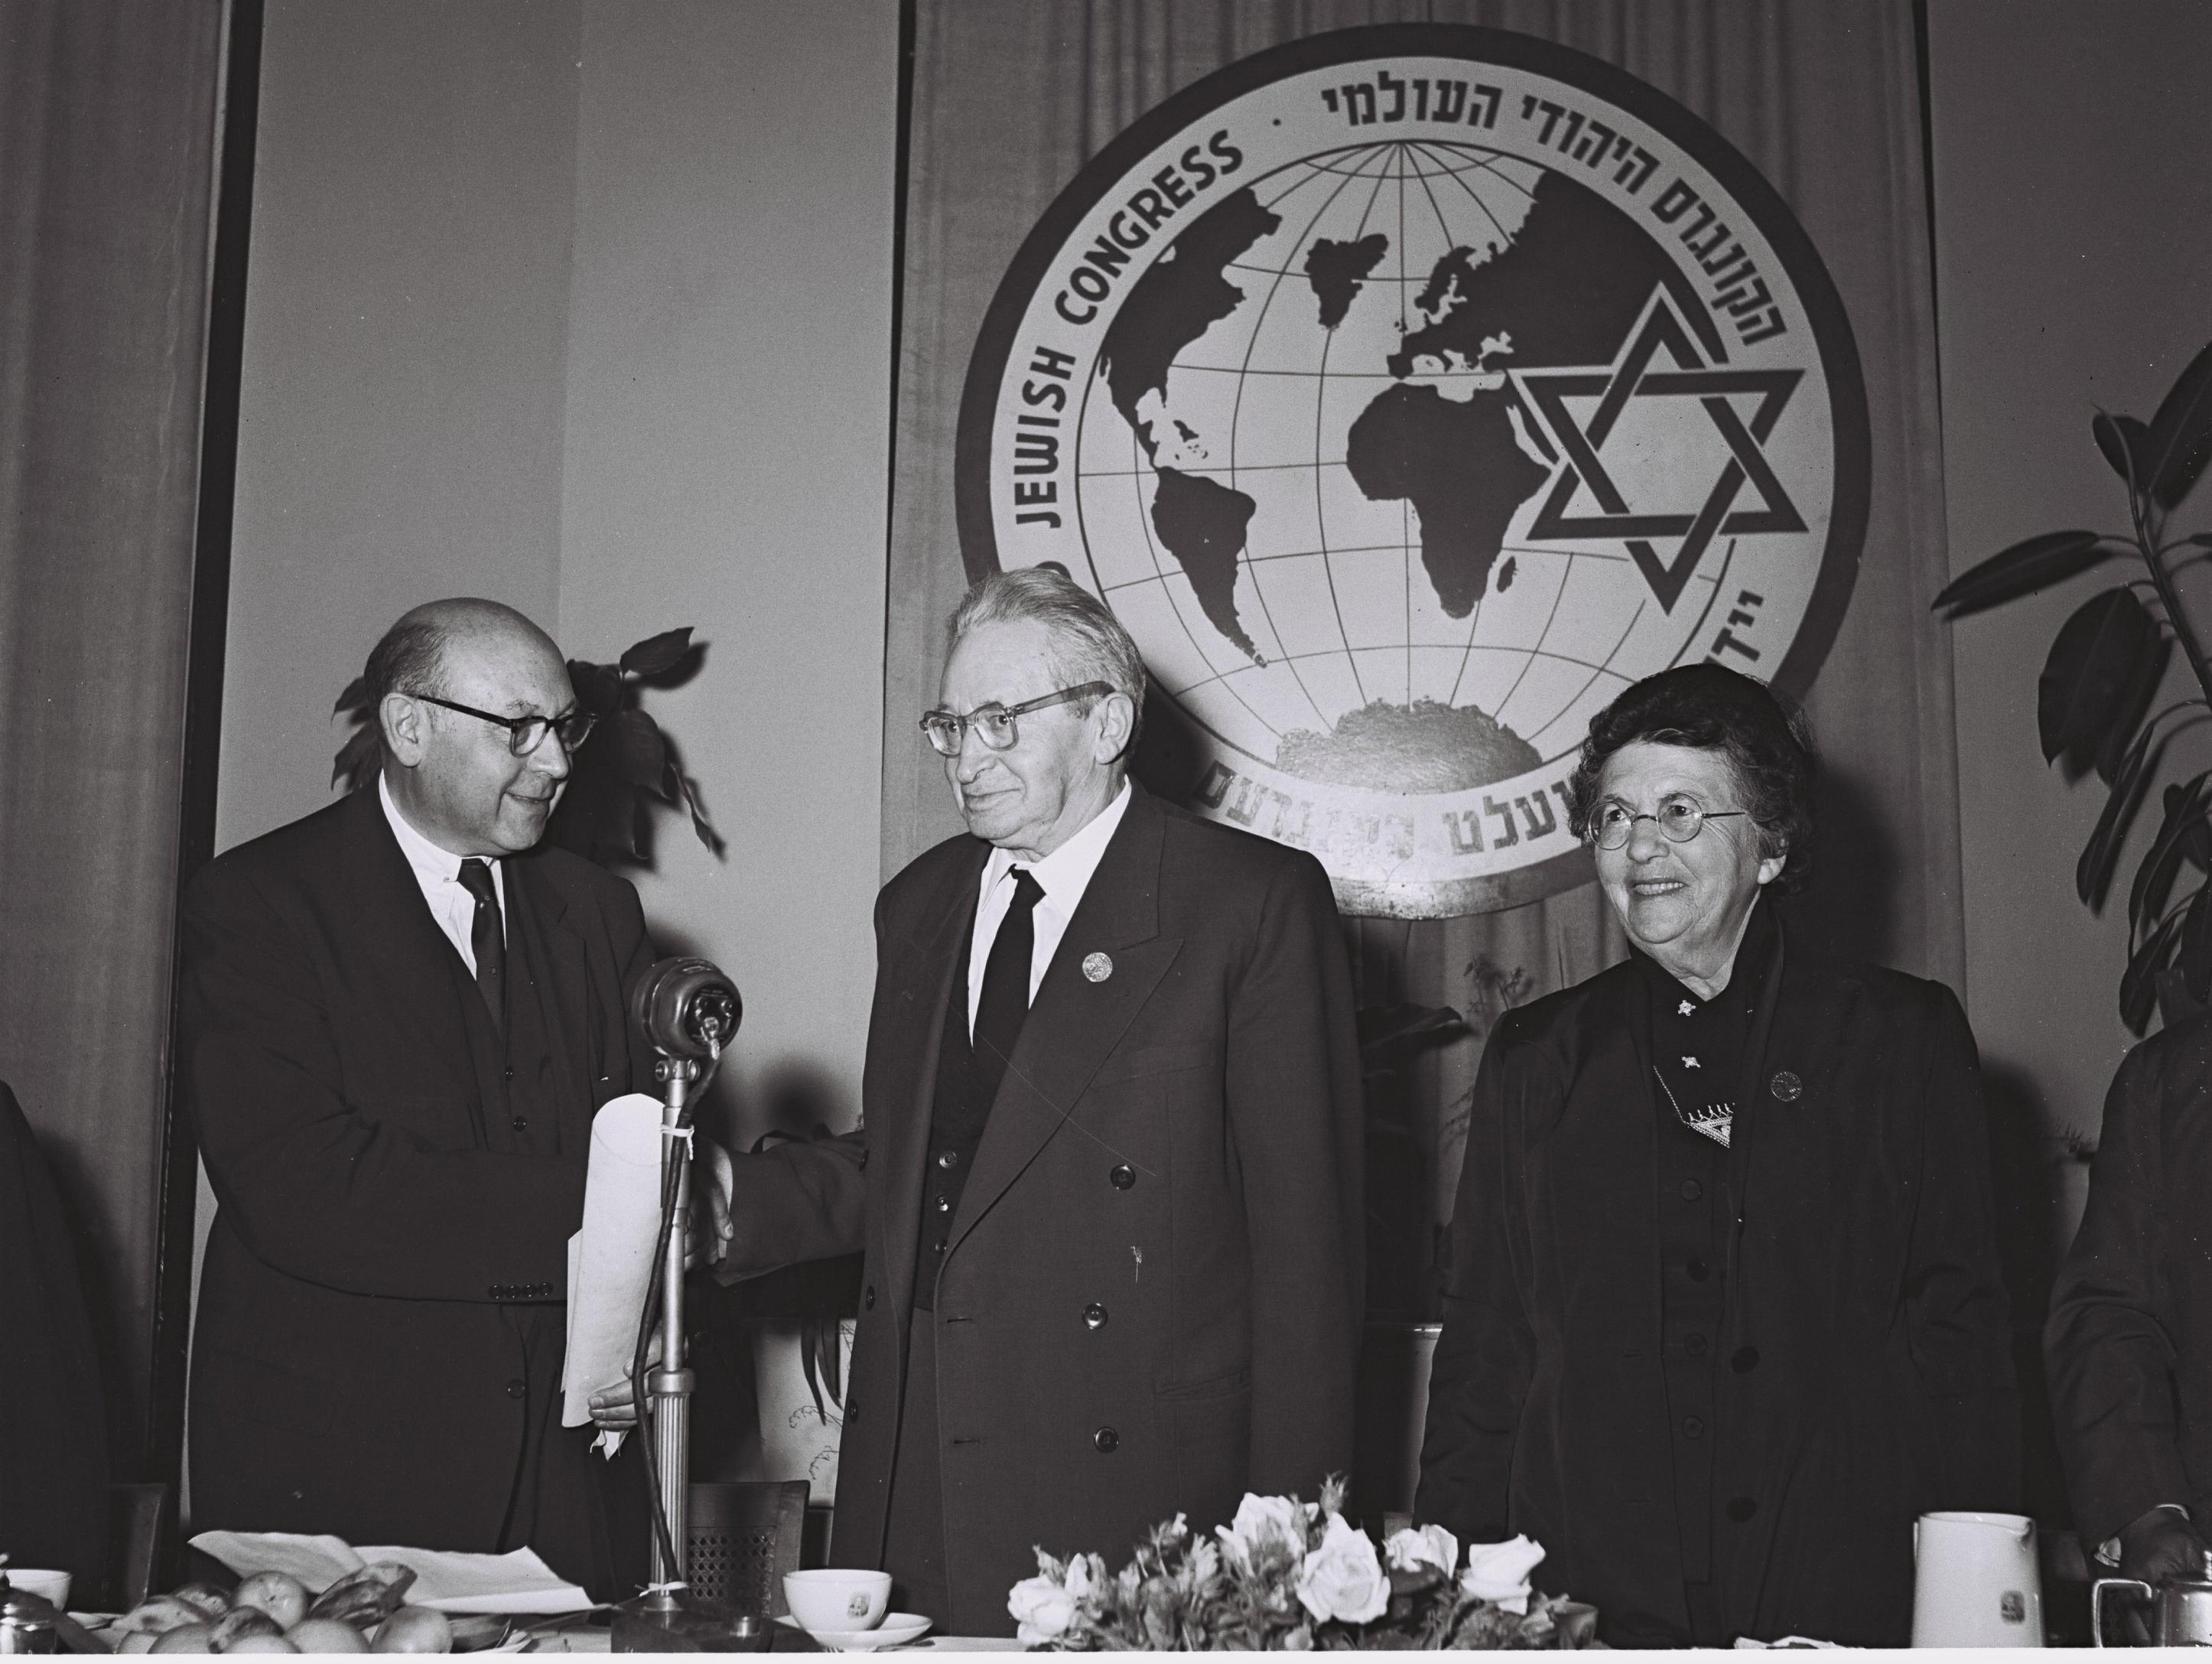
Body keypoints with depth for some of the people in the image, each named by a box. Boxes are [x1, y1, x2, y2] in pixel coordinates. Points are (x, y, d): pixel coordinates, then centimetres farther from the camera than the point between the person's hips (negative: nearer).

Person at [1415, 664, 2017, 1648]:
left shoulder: (1905, 1038, 7)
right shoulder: (1534, 1059, 11)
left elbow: (1960, 1335, 4)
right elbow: (1482, 1354, 8)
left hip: (1849, 1602, -1)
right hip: (1587, 1603, 1)